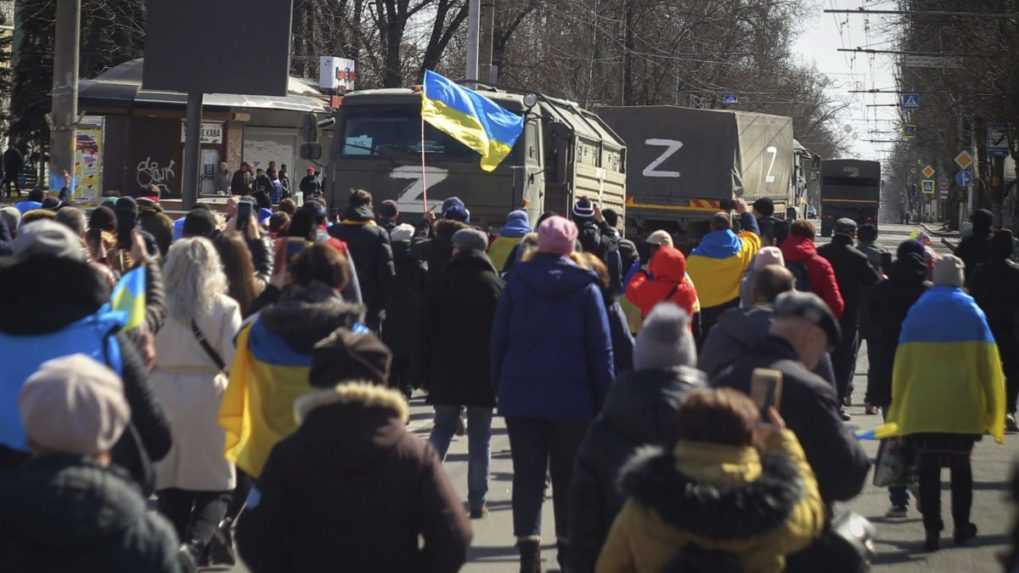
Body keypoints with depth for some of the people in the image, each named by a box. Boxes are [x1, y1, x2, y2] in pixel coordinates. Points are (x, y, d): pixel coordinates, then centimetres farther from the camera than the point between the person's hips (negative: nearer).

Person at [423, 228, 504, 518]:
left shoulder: (442, 284, -1)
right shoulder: (495, 284, -1)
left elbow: (428, 331, 1)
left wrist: (426, 372, 6)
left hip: (446, 373, 1)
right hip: (484, 374, -1)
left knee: (442, 429, 13)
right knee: (479, 438, 4)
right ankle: (476, 501, 3)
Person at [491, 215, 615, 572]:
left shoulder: (517, 281, 1)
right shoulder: (585, 287, -4)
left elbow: (498, 338, 2)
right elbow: (601, 348, -3)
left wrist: (499, 386, 8)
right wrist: (604, 400, 2)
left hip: (521, 395, 1)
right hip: (572, 397, -1)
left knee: (527, 474, 2)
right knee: (569, 476, 10)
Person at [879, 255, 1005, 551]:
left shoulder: (917, 311, 1)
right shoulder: (971, 312, -1)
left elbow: (903, 361, 2)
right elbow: (987, 362, -2)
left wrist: (899, 406, 7)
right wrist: (992, 407, 4)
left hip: (921, 407, 0)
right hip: (964, 408, 0)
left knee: (928, 470, 1)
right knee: (961, 466, 15)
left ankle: (932, 531, -7)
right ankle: (962, 527, 18)